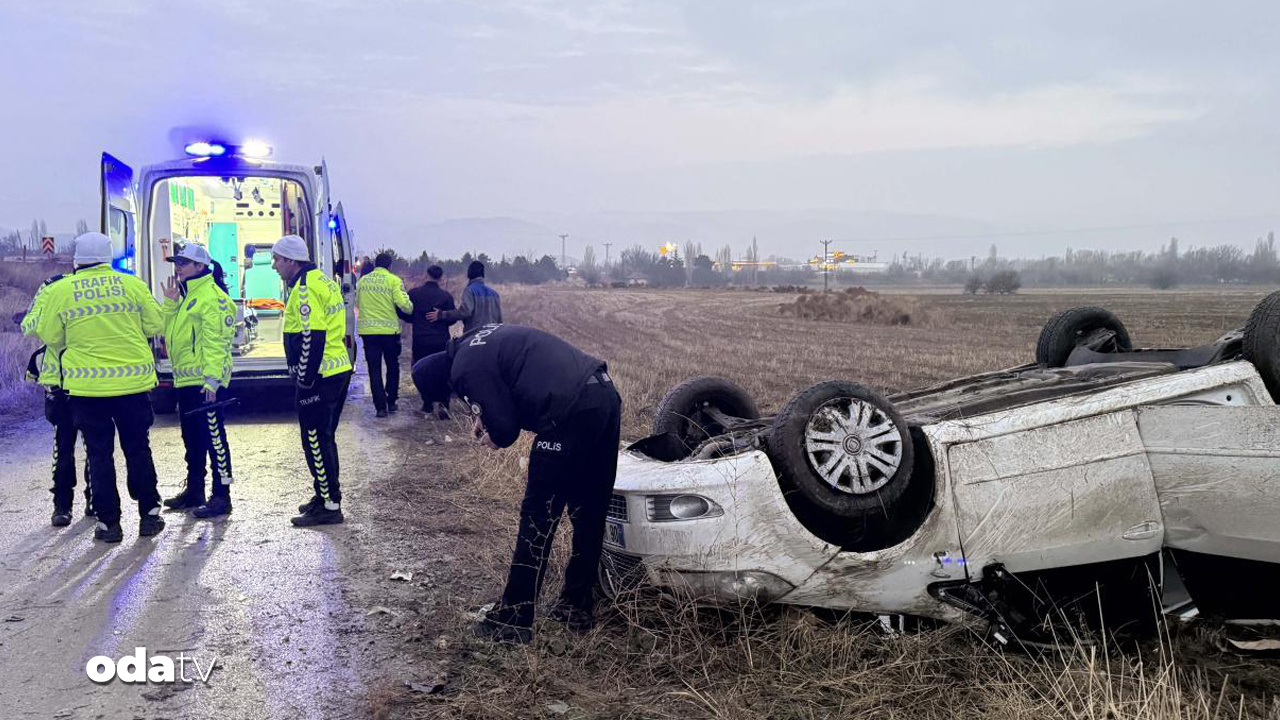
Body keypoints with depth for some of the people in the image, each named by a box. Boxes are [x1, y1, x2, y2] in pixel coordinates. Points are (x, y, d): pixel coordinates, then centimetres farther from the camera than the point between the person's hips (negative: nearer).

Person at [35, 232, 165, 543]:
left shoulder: (59, 291, -2)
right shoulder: (132, 285, -1)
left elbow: (51, 337, 5)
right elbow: (155, 325, 6)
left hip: (87, 385, -1)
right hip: (133, 381, 1)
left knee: (99, 453, 8)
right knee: (137, 448, 13)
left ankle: (108, 522, 11)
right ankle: (149, 514, 17)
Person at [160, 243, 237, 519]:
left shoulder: (211, 296, -14)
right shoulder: (185, 295, 17)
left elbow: (216, 341, -19)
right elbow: (167, 328, 16)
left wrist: (212, 380, -23)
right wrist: (170, 302, 2)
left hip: (205, 381, -10)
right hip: (186, 380, 10)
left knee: (213, 436, -6)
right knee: (192, 436, 17)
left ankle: (221, 495, -2)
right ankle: (194, 490, 28)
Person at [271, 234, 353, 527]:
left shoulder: (305, 288, -16)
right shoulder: (323, 280, 16)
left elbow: (312, 338, -22)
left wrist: (305, 379, -18)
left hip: (317, 378, -10)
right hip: (339, 370, 10)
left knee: (316, 442, -3)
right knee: (324, 439, 19)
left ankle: (329, 506, 1)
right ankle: (325, 495, 29)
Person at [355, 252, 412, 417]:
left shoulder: (362, 281, 7)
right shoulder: (393, 280, -5)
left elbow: (357, 304, 15)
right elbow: (404, 304, -14)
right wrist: (411, 309, 6)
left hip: (367, 330, 2)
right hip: (389, 330, -2)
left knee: (374, 369, 5)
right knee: (392, 366, 16)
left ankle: (381, 406, 0)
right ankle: (391, 402, 19)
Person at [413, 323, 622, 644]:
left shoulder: (465, 369, -5)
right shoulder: (478, 339, 23)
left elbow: (506, 426, -4)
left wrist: (495, 437, 18)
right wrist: (486, 417, 25)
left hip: (572, 414, -10)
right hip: (606, 395, 10)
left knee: (537, 520, 1)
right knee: (587, 514, 17)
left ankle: (513, 620, 9)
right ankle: (576, 606, 30)